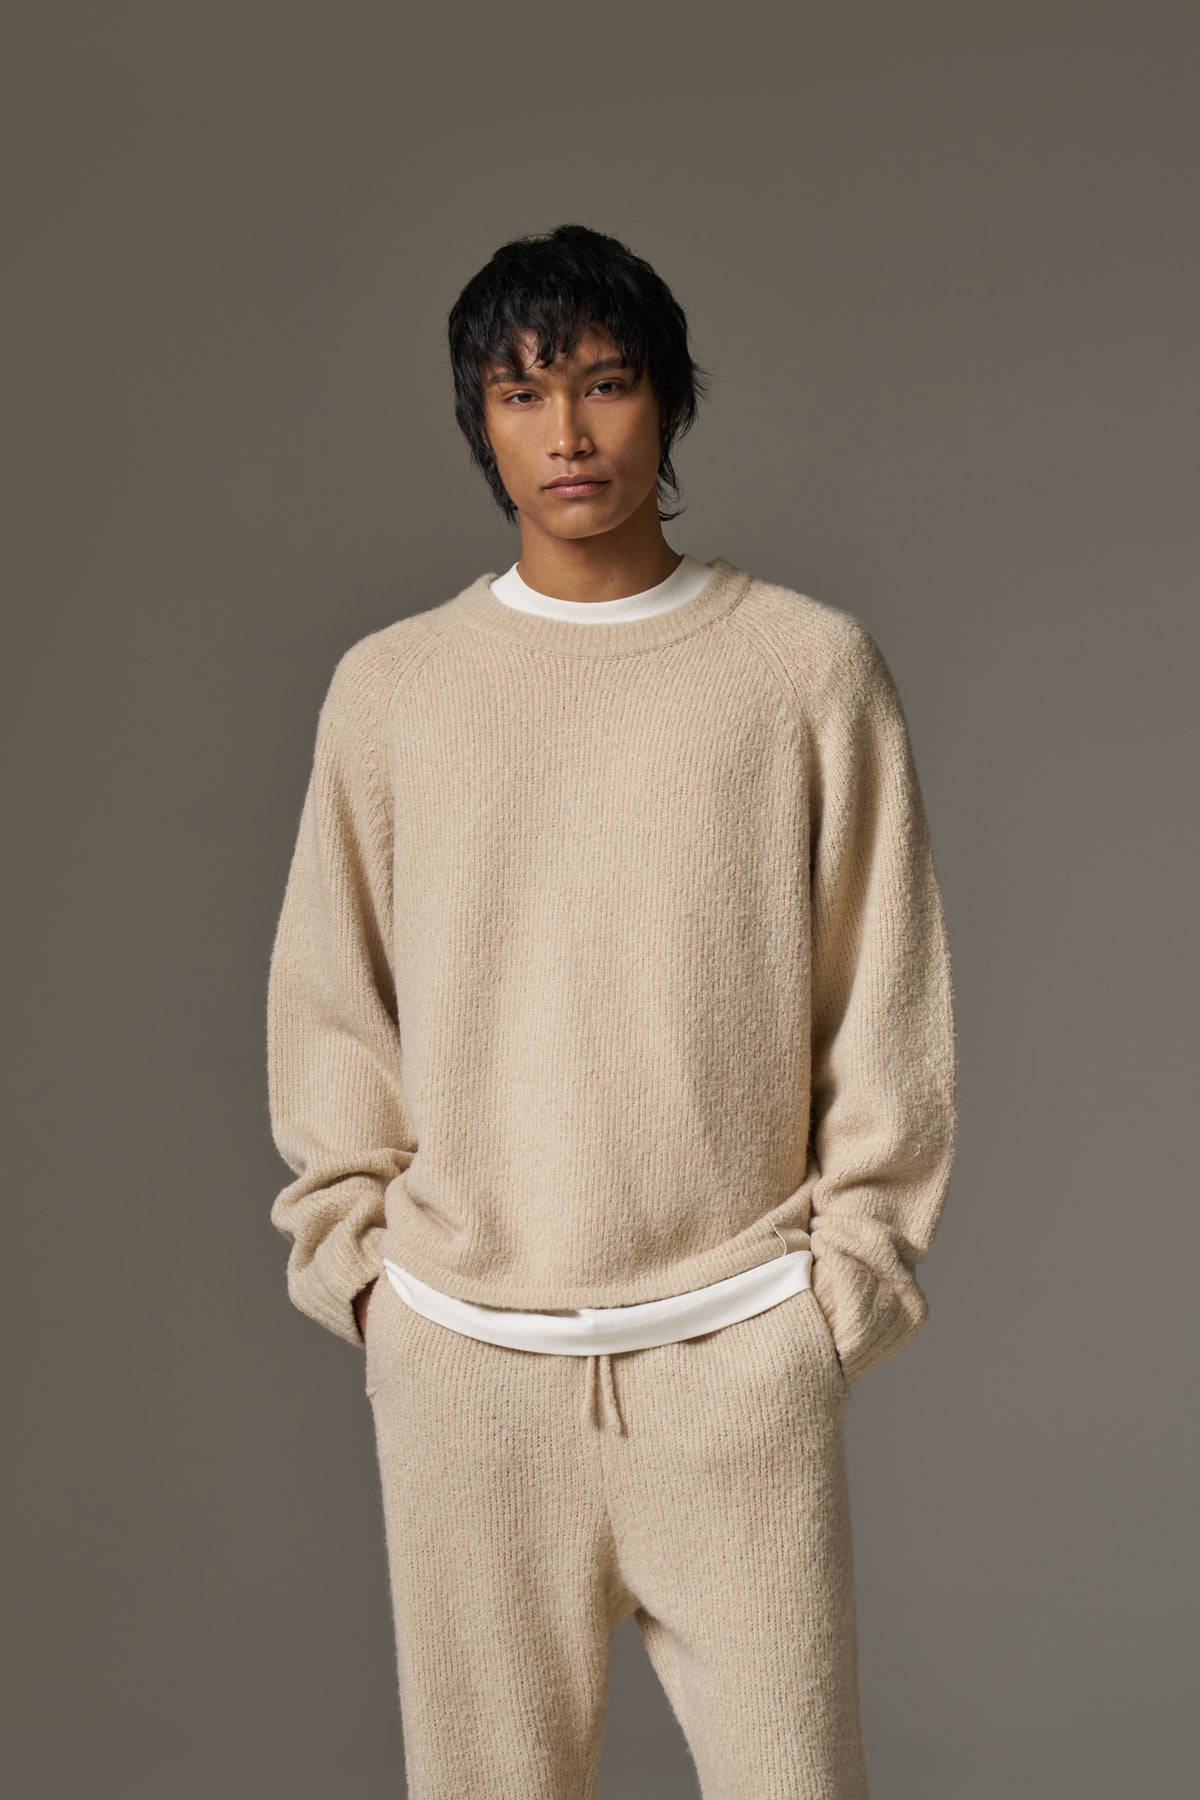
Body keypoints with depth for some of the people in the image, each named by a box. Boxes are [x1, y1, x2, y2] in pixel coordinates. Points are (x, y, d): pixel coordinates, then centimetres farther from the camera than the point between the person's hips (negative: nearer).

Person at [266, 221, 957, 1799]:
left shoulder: (811, 663, 0)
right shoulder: (388, 685, 4)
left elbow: (887, 1007, 2)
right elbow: (331, 1011, 8)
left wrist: (847, 1275, 0)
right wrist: (362, 1257, 3)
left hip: (738, 1340, -1)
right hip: (458, 1351, 2)